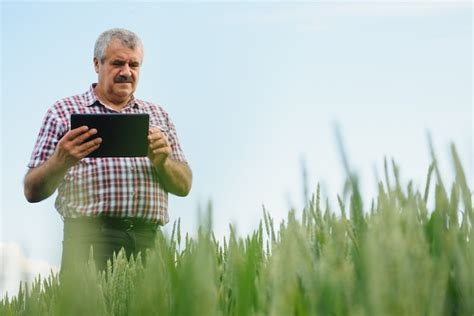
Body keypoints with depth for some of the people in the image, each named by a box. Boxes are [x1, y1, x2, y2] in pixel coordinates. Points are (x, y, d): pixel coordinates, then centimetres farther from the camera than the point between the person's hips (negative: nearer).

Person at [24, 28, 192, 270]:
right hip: (89, 239, -3)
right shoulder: (63, 112, 9)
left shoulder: (157, 115, 20)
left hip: (148, 241, 3)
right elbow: (32, 192, 5)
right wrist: (61, 161, -15)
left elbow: (184, 186, 15)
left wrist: (161, 162, -5)